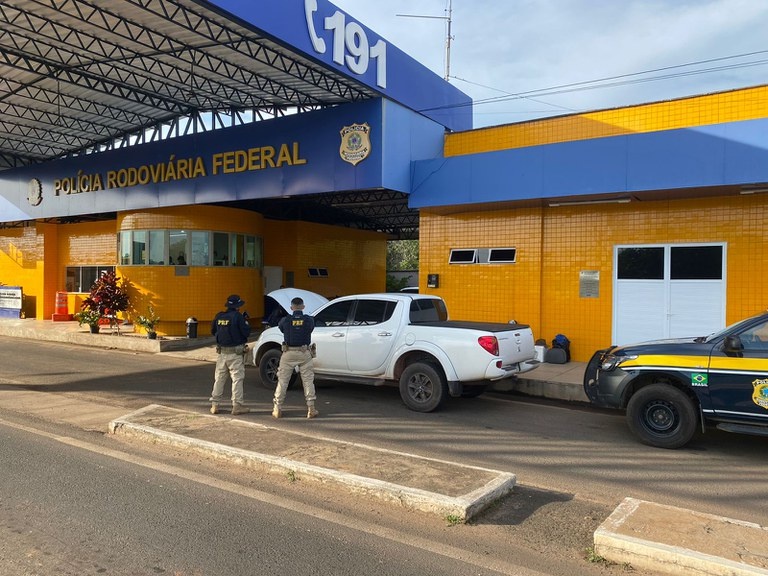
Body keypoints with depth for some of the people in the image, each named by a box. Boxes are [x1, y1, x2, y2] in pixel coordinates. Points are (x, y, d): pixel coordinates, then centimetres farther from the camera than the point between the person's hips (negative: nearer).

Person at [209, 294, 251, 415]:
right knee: (237, 379, 0)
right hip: (235, 353, -6)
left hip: (222, 352, 6)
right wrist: (245, 323, 4)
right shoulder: (238, 317, -14)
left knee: (219, 378, 14)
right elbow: (246, 333, -14)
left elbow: (213, 331, 14)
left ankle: (215, 405, 18)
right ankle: (237, 406, 1)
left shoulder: (219, 316, 4)